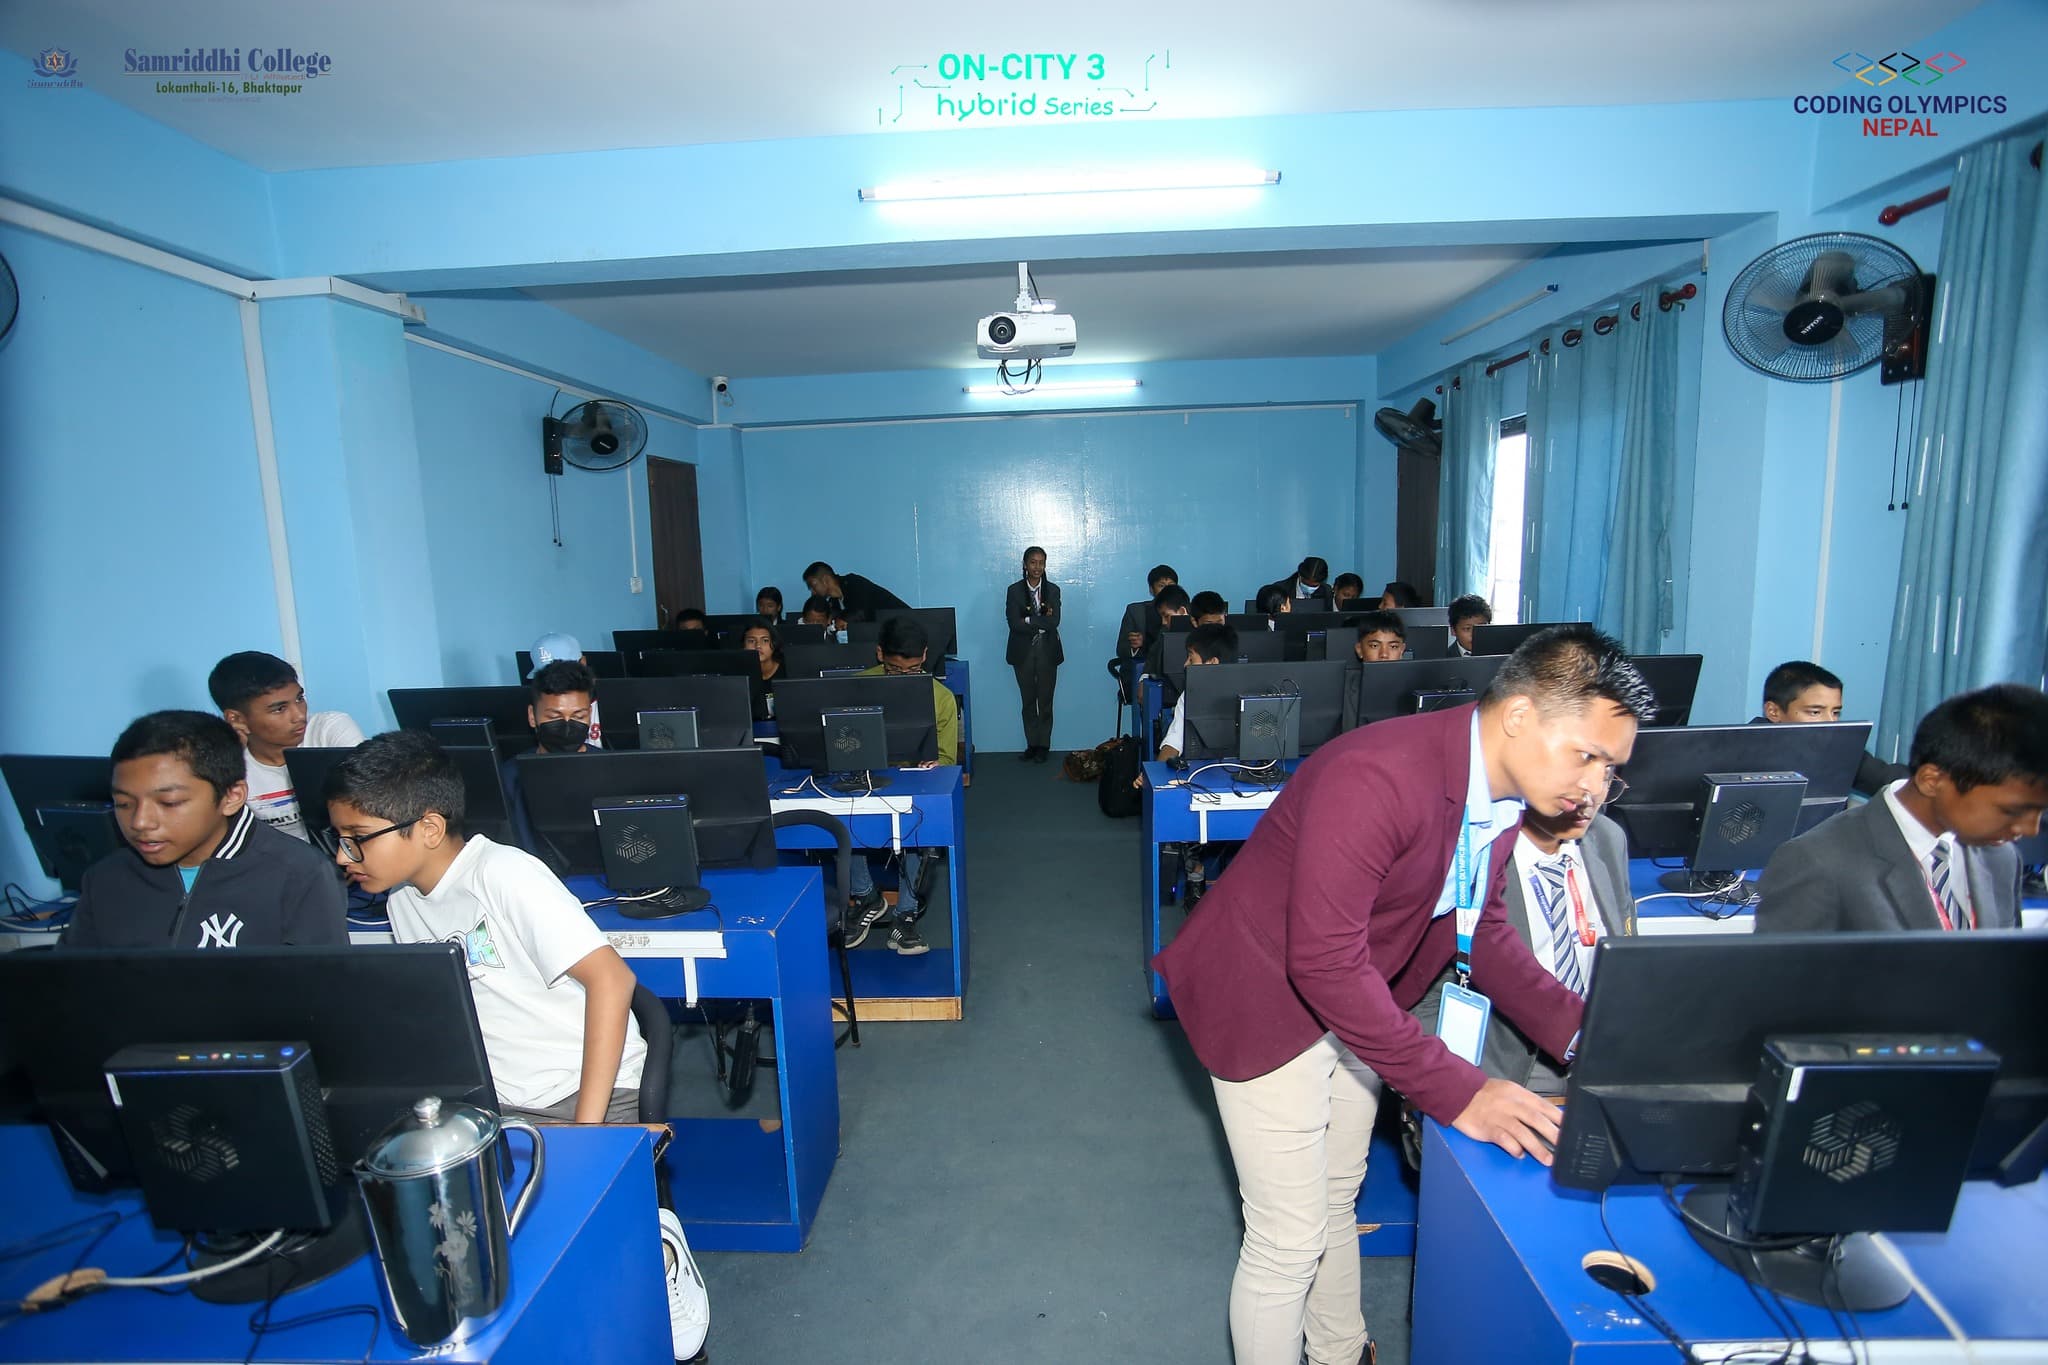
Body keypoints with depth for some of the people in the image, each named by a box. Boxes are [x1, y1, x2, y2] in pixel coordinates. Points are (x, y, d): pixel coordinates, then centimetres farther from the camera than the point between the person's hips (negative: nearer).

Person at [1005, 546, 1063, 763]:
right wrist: (1042, 622, -12)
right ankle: (1031, 745, 15)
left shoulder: (1053, 590, 3)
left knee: (1045, 701, 4)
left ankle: (1044, 746, 14)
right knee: (1028, 701, 7)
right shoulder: (1014, 591, 0)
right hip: (1023, 652, 0)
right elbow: (1014, 623, -12)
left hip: (1047, 652, 0)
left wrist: (1028, 619, -14)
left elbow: (1054, 622, -10)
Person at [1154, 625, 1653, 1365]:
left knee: (1337, 1202, 26)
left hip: (1355, 1000, 8)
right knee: (1289, 1240, 2)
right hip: (1269, 996, -8)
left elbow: (1481, 928, 5)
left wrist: (1579, 1034, -7)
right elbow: (1326, 964, -34)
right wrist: (1455, 1091, -29)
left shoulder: (1505, 790, -6)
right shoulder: (1377, 778, -34)